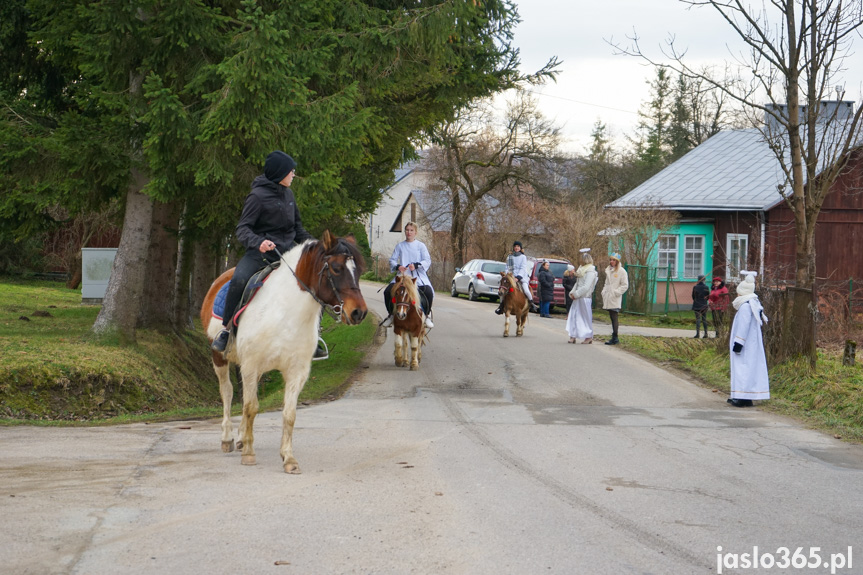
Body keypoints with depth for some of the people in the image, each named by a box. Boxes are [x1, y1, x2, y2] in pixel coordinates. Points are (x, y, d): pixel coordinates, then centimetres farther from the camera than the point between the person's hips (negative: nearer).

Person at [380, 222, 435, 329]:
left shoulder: (421, 246, 8)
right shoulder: (400, 246, 14)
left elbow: (427, 261, -1)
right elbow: (392, 260, 9)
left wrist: (416, 265, -20)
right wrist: (398, 267, -14)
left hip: (418, 276, -2)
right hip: (403, 275, 2)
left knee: (429, 292, -28)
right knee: (388, 291, -19)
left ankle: (427, 316, -7)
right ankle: (391, 314, 2)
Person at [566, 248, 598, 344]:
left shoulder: (590, 272, -12)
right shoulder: (582, 269, 16)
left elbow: (586, 287, -18)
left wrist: (576, 294, -16)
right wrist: (572, 292, 5)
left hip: (585, 297, -9)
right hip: (577, 297, 9)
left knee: (586, 317, -1)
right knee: (573, 315, 3)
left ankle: (589, 337, 9)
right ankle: (573, 336, 3)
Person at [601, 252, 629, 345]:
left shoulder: (621, 271, -6)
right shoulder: (608, 270, 16)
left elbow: (625, 285, -8)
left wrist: (616, 292, -13)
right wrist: (604, 292, 12)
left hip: (615, 299, -7)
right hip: (608, 299, 7)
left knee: (614, 318, -8)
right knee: (612, 318, 9)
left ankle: (615, 338, -7)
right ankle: (614, 338, 12)